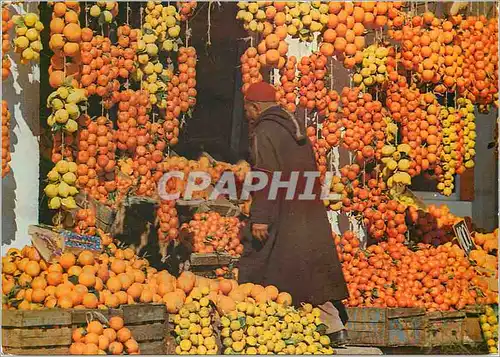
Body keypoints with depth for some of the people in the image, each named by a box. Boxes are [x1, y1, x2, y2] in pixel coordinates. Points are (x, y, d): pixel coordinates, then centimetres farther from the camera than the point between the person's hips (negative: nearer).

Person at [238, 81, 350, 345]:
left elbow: (266, 177, -19)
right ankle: (336, 328, 11)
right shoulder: (293, 125, 17)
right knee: (313, 273, 11)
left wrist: (260, 217, -21)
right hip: (310, 217, 9)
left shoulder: (264, 131, -10)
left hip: (282, 218, -8)